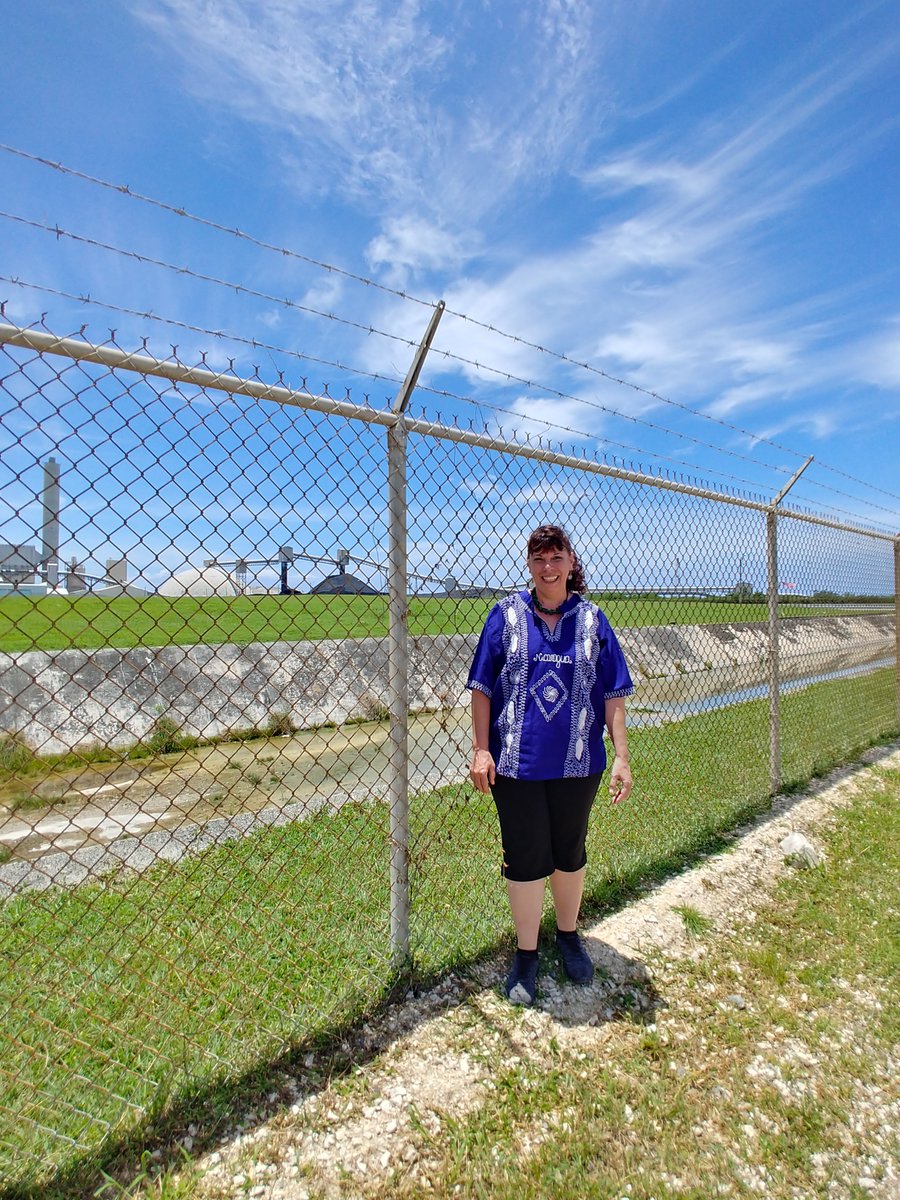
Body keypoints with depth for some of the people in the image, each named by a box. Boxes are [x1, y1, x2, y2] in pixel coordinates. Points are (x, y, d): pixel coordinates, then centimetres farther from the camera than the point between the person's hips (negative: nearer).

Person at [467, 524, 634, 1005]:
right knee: (525, 857, 9)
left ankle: (568, 935, 45)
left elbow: (613, 694, 2)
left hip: (578, 761, 2)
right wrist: (481, 748, -8)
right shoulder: (507, 614, -3)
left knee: (570, 852, 19)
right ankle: (526, 954, 33)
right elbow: (482, 686, -3)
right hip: (516, 761, -1)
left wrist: (621, 757, -2)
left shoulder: (591, 619, 1)